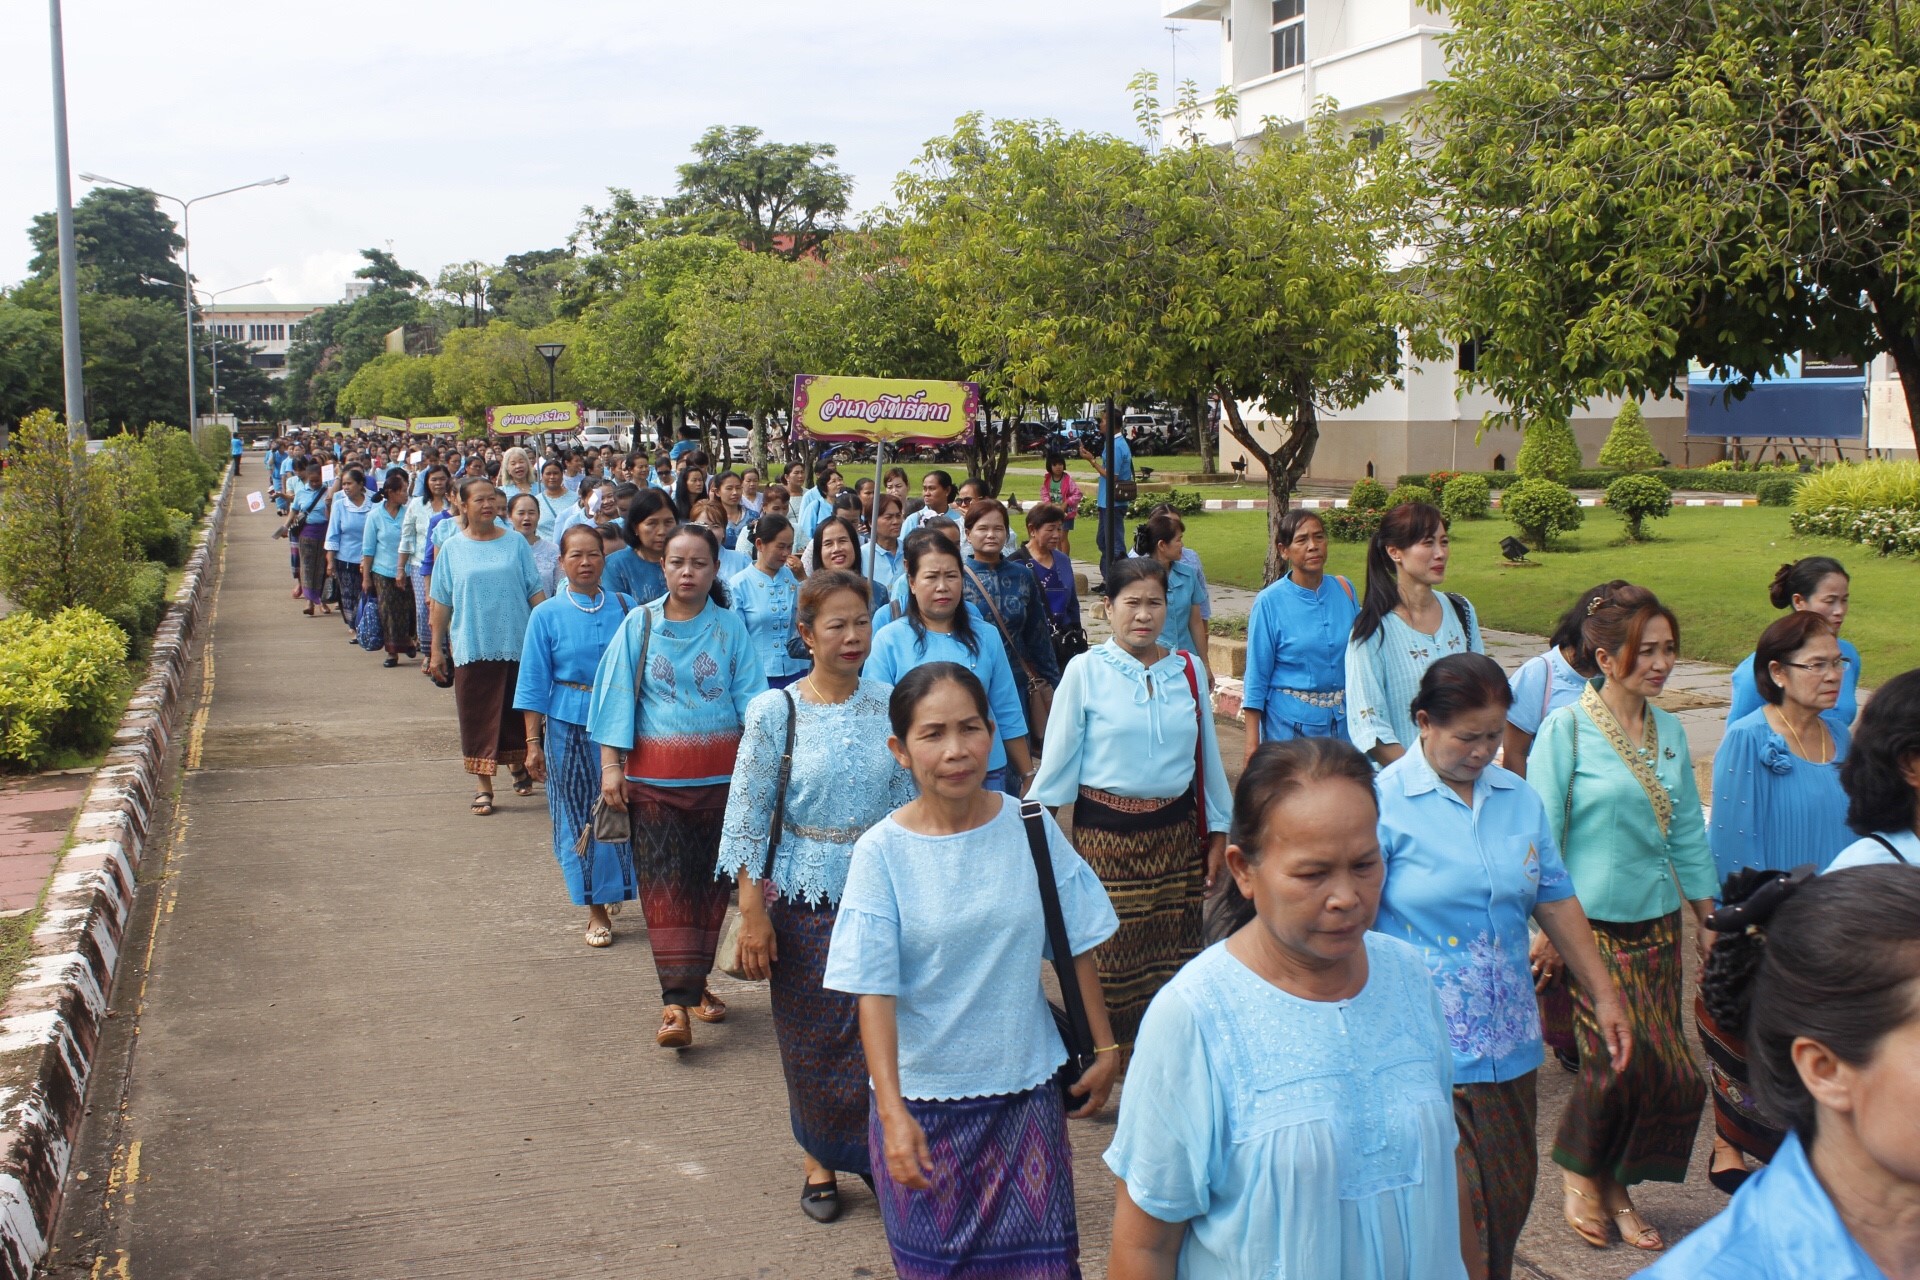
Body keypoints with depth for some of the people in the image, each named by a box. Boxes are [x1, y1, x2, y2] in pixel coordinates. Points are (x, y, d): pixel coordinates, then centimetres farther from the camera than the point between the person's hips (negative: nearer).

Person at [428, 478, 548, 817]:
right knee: (477, 718, 2)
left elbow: (536, 592, 4)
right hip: (471, 647, 0)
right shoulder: (452, 549, 4)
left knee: (516, 714, 10)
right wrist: (436, 648, 4)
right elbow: (441, 602, 5)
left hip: (516, 645, 0)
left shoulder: (515, 543, 3)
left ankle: (519, 765, 34)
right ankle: (483, 786, 10)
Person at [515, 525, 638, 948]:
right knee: (581, 818, 3)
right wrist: (533, 743, -3)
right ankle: (596, 909, 13)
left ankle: (622, 886, 29)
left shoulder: (626, 608, 4)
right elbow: (534, 685, 1)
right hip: (570, 727, -1)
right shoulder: (547, 615, 1)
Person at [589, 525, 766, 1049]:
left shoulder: (730, 627, 3)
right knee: (665, 885, -5)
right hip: (654, 776, -1)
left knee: (709, 882, 7)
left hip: (720, 774, 1)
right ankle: (676, 1000, -5)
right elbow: (617, 692, 2)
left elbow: (749, 694, 1)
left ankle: (695, 982, 23)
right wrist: (611, 764, -5)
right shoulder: (639, 624, 3)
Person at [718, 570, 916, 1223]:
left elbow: (908, 802, 6)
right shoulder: (774, 711, -8)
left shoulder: (889, 705, -1)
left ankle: (874, 1150, 27)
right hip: (805, 899, -2)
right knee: (814, 1040, 9)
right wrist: (753, 913, -8)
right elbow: (749, 818, -6)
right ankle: (821, 1160, 29)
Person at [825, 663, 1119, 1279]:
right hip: (923, 1098, -1)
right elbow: (874, 992, -14)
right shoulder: (881, 853, -12)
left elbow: (1077, 947, 4)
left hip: (1026, 1088, 1)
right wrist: (892, 1112, -21)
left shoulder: (1030, 826, -6)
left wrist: (1103, 1049, 8)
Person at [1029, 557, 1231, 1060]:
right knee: (1107, 956, 2)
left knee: (1173, 953, 7)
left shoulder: (1189, 669, 5)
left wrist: (1217, 830, 14)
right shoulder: (1086, 671, -5)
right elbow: (1058, 759, -2)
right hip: (1105, 833, -3)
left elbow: (1207, 754, 12)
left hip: (1175, 831, 3)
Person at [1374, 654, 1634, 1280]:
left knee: (1509, 1200, 13)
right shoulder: (1385, 801, -10)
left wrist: (1605, 995, 17)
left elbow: (1556, 899, 16)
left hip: (1510, 1043, 6)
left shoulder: (1518, 797, 8)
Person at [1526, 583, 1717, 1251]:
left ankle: (1615, 1185, 25)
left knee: (1664, 1070, 5)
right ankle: (1579, 1171, 19)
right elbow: (1540, 832, -10)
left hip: (1657, 920, 6)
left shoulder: (1669, 731, 7)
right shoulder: (1567, 728, -10)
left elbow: (1688, 831, 13)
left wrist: (1709, 917, 14)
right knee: (1622, 1058, -8)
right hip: (1592, 921, -6)